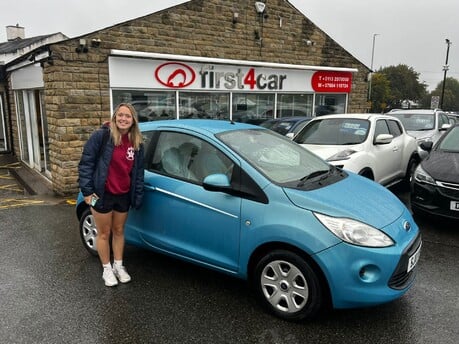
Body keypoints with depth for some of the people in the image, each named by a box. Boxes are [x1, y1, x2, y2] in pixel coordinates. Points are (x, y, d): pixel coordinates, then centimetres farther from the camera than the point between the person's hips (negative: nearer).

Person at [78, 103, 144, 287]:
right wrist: (87, 190, -14)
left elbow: (138, 172, 8)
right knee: (104, 233, 9)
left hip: (124, 195, 4)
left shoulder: (137, 143, 2)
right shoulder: (101, 136, -13)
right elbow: (85, 164, -12)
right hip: (102, 194, -4)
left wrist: (138, 196, 6)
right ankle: (107, 269, 26)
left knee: (119, 231, 17)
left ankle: (119, 266, 33)